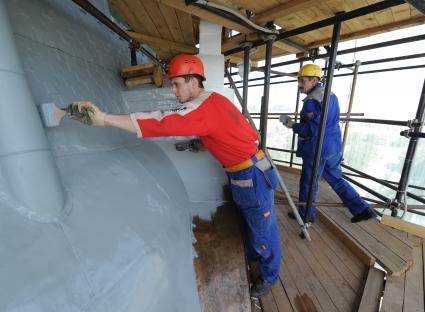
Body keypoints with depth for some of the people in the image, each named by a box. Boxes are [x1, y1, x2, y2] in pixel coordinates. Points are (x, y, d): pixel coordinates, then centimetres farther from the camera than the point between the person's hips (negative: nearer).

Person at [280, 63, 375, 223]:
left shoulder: (311, 101, -18)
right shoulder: (332, 95, 11)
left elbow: (311, 130, -22)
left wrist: (293, 125, -10)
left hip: (316, 149, -9)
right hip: (334, 147, 9)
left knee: (308, 183, 7)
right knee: (336, 180, 23)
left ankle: (306, 214, 23)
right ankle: (362, 209, 26)